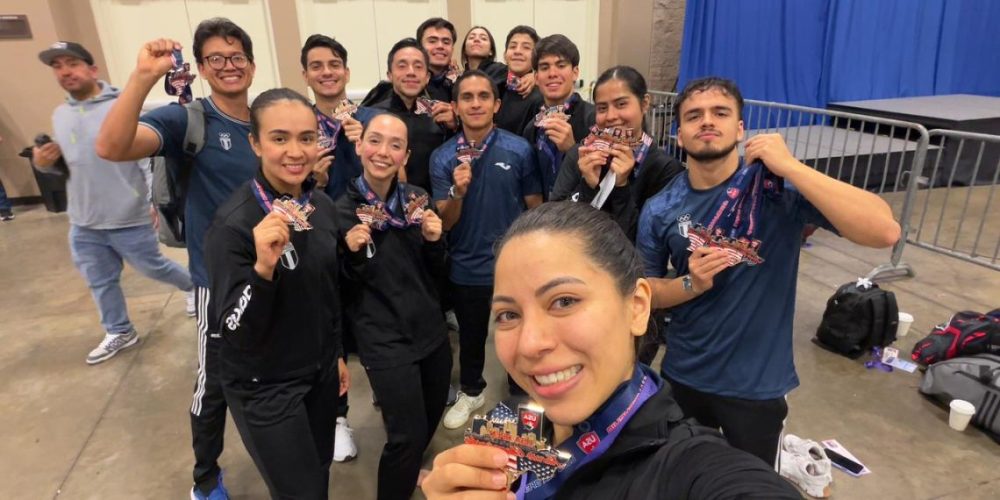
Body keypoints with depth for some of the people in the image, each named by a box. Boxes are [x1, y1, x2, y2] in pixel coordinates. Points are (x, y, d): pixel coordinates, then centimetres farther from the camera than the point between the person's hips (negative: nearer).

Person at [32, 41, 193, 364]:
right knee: (100, 283, 17)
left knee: (154, 268, 10)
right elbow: (63, 162, 16)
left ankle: (195, 286, 37)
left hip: (128, 219, -6)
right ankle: (119, 333, 35)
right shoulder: (59, 115, 9)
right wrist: (43, 162, -3)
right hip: (83, 224, 7)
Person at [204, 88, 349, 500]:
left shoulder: (322, 204, -4)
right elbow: (238, 333, -23)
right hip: (265, 388, -6)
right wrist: (263, 267, -39)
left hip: (320, 372, 6)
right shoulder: (234, 223, -24)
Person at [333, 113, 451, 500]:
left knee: (431, 420, 22)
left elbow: (436, 274, 5)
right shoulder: (342, 211, -12)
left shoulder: (418, 199, -1)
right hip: (384, 341, -5)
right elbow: (342, 292, -9)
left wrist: (434, 241, -14)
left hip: (431, 330, 6)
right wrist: (354, 255, -26)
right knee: (409, 435, -3)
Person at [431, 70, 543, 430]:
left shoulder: (519, 150, -11)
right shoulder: (442, 157, -7)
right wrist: (458, 191, -27)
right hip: (466, 268, 2)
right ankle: (471, 391, 48)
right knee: (470, 337, 22)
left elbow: (536, 209, -4)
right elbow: (445, 224, -7)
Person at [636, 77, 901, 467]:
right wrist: (691, 284, -20)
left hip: (755, 383, -2)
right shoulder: (660, 209, -8)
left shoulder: (775, 186, -16)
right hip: (682, 375, 3)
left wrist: (790, 166, -30)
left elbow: (885, 232, -27)